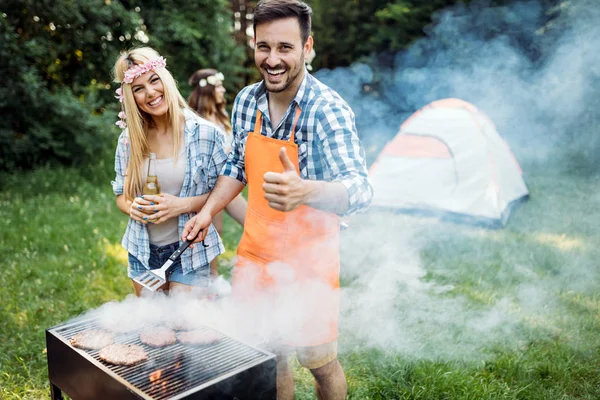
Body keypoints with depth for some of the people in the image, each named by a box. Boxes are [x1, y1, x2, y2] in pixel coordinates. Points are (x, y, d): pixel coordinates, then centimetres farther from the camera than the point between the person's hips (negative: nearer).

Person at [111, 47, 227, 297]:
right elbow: (120, 194, 10)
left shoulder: (205, 133, -11)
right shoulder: (128, 140, 0)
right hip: (143, 253, 4)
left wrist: (182, 205, -22)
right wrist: (132, 207, -12)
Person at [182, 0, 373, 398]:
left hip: (308, 261, -5)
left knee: (318, 361, 10)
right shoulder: (246, 101, -3)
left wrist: (305, 191, -54)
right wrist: (209, 210, 5)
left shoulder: (328, 110, -22)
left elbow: (360, 190, -35)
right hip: (255, 254, 5)